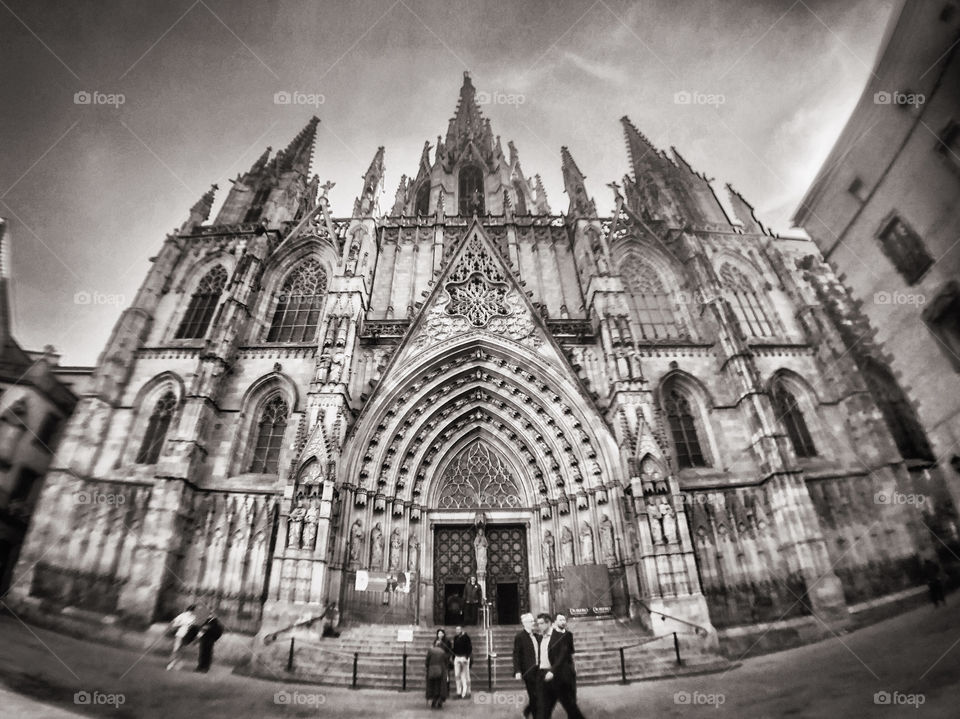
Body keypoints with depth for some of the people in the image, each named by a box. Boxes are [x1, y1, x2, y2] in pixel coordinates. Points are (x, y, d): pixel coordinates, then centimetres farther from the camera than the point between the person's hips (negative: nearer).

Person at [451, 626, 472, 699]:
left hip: (464, 657, -5)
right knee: (457, 675, 3)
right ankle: (459, 692, 13)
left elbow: (470, 648, -11)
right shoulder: (455, 637, 10)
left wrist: (466, 657, -18)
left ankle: (465, 692, 9)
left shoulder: (466, 637, -9)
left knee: (465, 675, 1)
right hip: (457, 657, 5)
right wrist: (453, 658, 15)